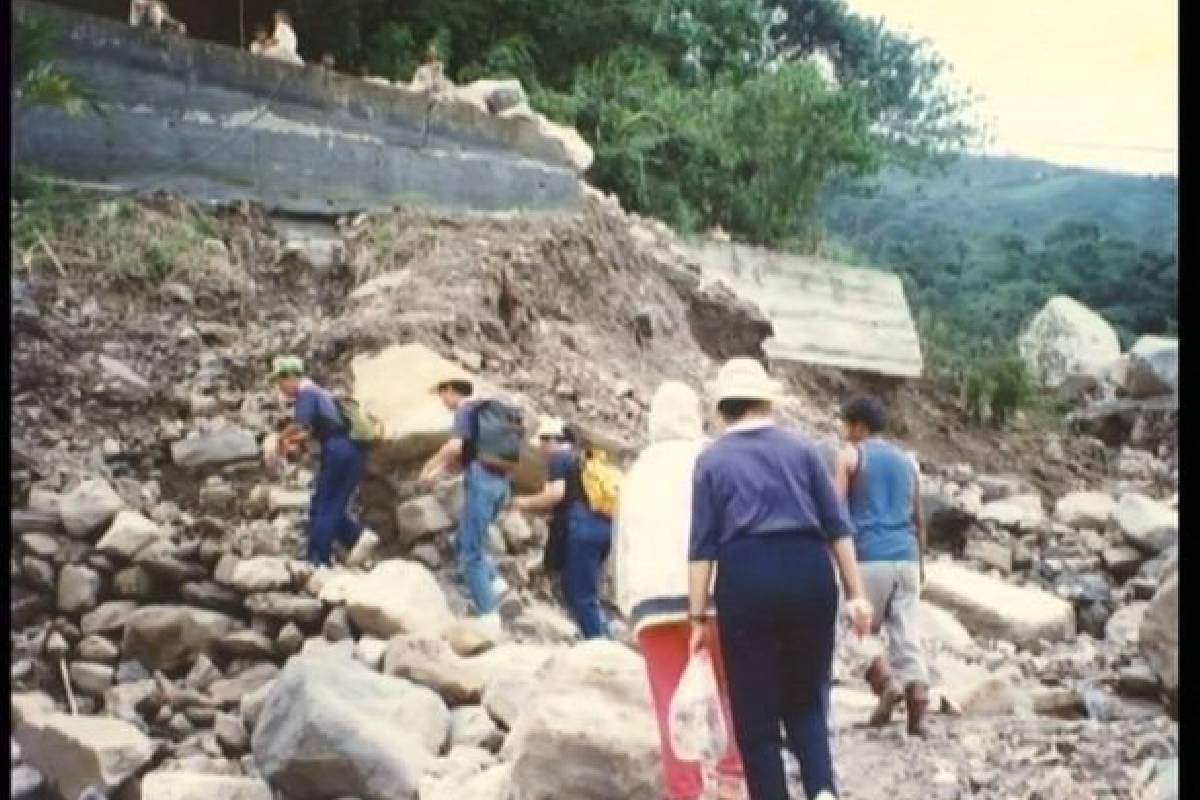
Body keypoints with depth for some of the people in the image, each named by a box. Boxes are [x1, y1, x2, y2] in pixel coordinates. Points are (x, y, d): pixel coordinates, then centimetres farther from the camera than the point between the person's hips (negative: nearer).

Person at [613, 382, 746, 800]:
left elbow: (621, 539, 18)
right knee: (733, 688, 11)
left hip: (652, 594, 3)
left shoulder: (637, 472, 20)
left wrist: (628, 603, 18)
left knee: (672, 701, 2)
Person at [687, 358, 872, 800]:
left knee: (755, 712, 7)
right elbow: (837, 526, 6)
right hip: (808, 571, 2)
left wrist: (698, 616, 2)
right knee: (806, 697, 15)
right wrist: (855, 593, 9)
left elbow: (703, 544, 1)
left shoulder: (712, 459, 7)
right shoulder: (801, 447, 10)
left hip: (746, 576, -2)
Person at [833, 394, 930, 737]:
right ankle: (918, 709, -8)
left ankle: (886, 682, -13)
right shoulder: (906, 461, 18)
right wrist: (920, 562, 29)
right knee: (906, 633, 2)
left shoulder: (850, 456, 3)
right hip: (906, 557, 5)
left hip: (869, 557, -5)